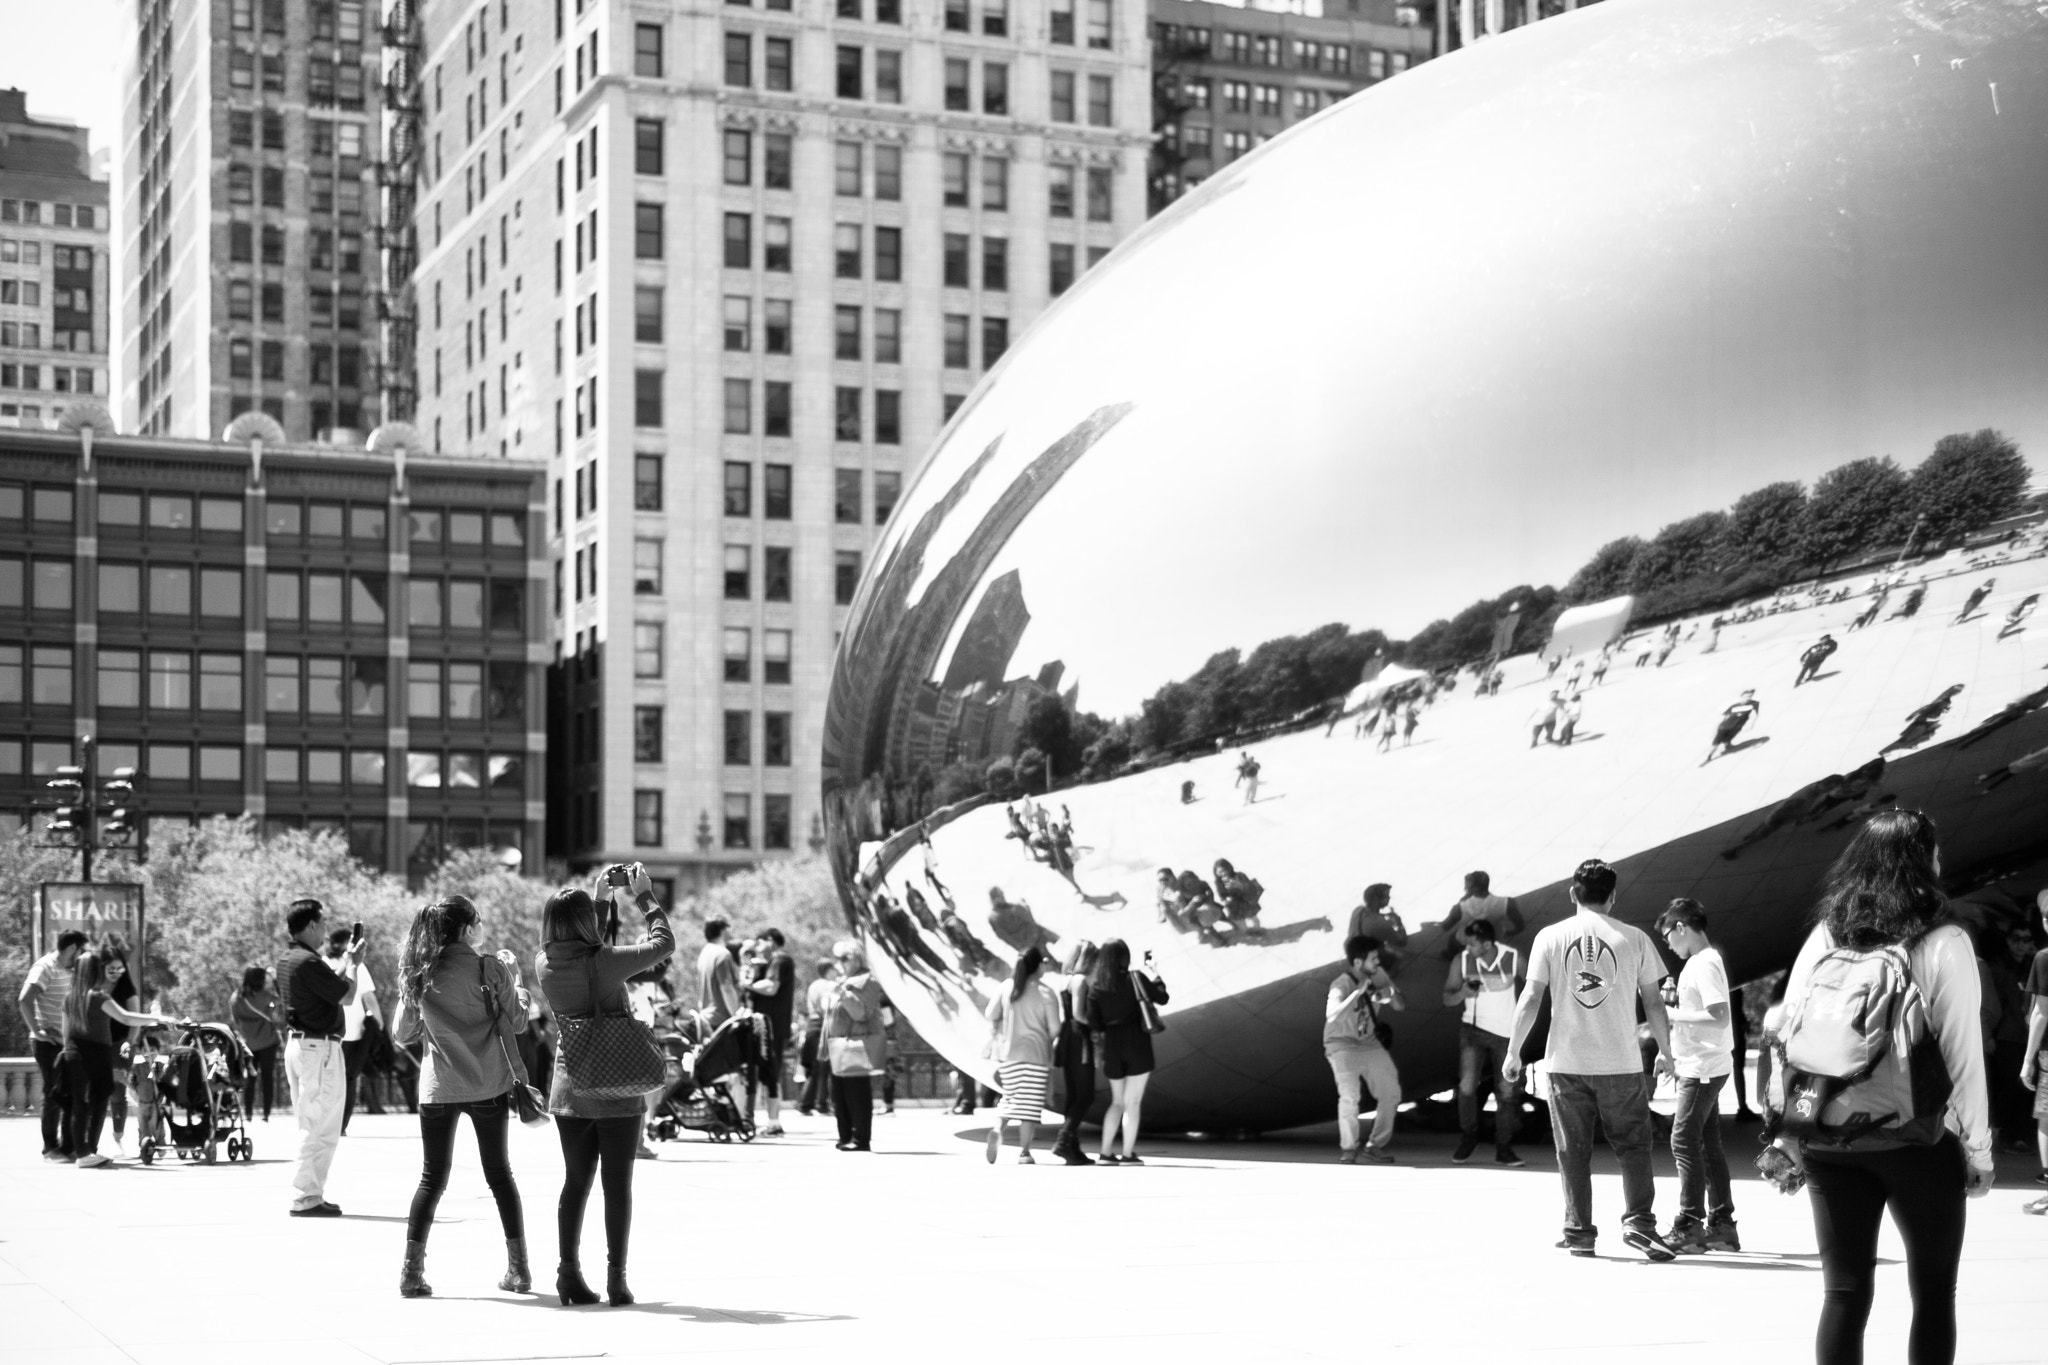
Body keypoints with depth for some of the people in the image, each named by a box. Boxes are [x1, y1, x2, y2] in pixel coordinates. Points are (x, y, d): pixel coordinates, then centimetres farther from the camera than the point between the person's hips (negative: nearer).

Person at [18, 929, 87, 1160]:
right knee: (54, 1094, -2)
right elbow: (25, 1000, -27)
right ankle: (51, 1148, 6)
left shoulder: (65, 970, 12)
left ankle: (69, 1147, 16)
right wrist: (37, 1030, -22)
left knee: (71, 1094, 9)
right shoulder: (45, 967, -14)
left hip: (64, 1041, 8)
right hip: (48, 1041, -8)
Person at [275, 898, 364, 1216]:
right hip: (320, 1047, -10)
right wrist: (352, 961, 1)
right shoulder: (309, 962, -19)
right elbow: (347, 995, -13)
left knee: (308, 1126, 16)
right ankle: (306, 1198, -5)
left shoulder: (286, 961, 11)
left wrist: (345, 959, 18)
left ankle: (308, 1193, 18)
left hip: (296, 1043, 10)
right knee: (322, 1130, -5)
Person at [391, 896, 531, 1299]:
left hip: (438, 1088, 2)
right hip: (488, 1085, -1)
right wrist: (511, 977, 11)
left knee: (432, 1178, 9)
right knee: (499, 1174, 12)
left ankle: (412, 1270, -2)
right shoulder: (489, 969, -9)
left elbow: (401, 1032, 8)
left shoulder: (418, 975, -1)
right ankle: (518, 1268, 14)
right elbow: (516, 1022, -1)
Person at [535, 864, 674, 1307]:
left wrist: (601, 898, 19)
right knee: (617, 1184, 5)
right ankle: (616, 1278, 7)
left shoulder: (544, 964, -6)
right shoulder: (605, 963, -20)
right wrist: (645, 895, 3)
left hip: (569, 1092, 4)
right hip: (617, 1091, -4)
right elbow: (664, 943, -9)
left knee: (576, 1182, 13)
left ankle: (568, 1274, 12)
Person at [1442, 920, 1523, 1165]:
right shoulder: (1462, 960, -11)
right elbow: (1447, 998, -1)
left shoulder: (1514, 959, -13)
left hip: (1506, 1033, 0)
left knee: (1506, 1091, 1)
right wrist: (1462, 993, -23)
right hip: (1474, 1027, 0)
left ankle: (1504, 1150, 12)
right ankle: (1468, 1138, 5)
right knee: (1467, 1084, -16)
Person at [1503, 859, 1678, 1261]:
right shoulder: (1634, 939, 0)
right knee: (1633, 1144, 9)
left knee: (1573, 1151, 9)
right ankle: (1638, 1221, -4)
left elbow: (1530, 999, -2)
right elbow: (1653, 1001, 4)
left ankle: (1578, 1232, 11)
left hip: (1567, 1062, 1)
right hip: (1621, 1062, -1)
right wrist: (1665, 1050, 17)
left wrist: (1514, 1052, 6)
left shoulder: (1551, 937, 0)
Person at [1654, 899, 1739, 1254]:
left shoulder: (1704, 965, -15)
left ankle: (1689, 1226, -6)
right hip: (1699, 1066, 10)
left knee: (1684, 1141, -8)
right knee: (1708, 1143, 12)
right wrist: (1671, 1052, 16)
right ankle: (1721, 1223, 16)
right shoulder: (1702, 961, 15)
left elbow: (1719, 1016, -24)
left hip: (1703, 1068, -10)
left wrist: (1674, 1015, -17)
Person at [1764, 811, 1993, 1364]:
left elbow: (1790, 1035, 2)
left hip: (1830, 1144, 3)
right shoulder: (1944, 944, -7)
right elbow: (1963, 1052, -8)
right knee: (1933, 1292, 11)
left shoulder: (1825, 938, 2)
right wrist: (1978, 1148, -1)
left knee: (1844, 1291, 8)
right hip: (1919, 1139, -3)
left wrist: (1786, 1132, 9)